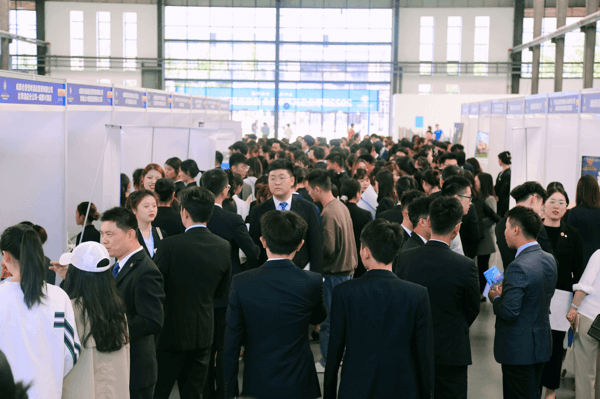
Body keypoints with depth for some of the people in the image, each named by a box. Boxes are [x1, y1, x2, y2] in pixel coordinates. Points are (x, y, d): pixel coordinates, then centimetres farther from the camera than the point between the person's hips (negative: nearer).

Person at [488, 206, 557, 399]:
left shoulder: (518, 267, -25)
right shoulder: (549, 260, 2)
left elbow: (509, 312, -27)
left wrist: (495, 298, -6)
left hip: (519, 349, -9)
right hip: (542, 343, 9)